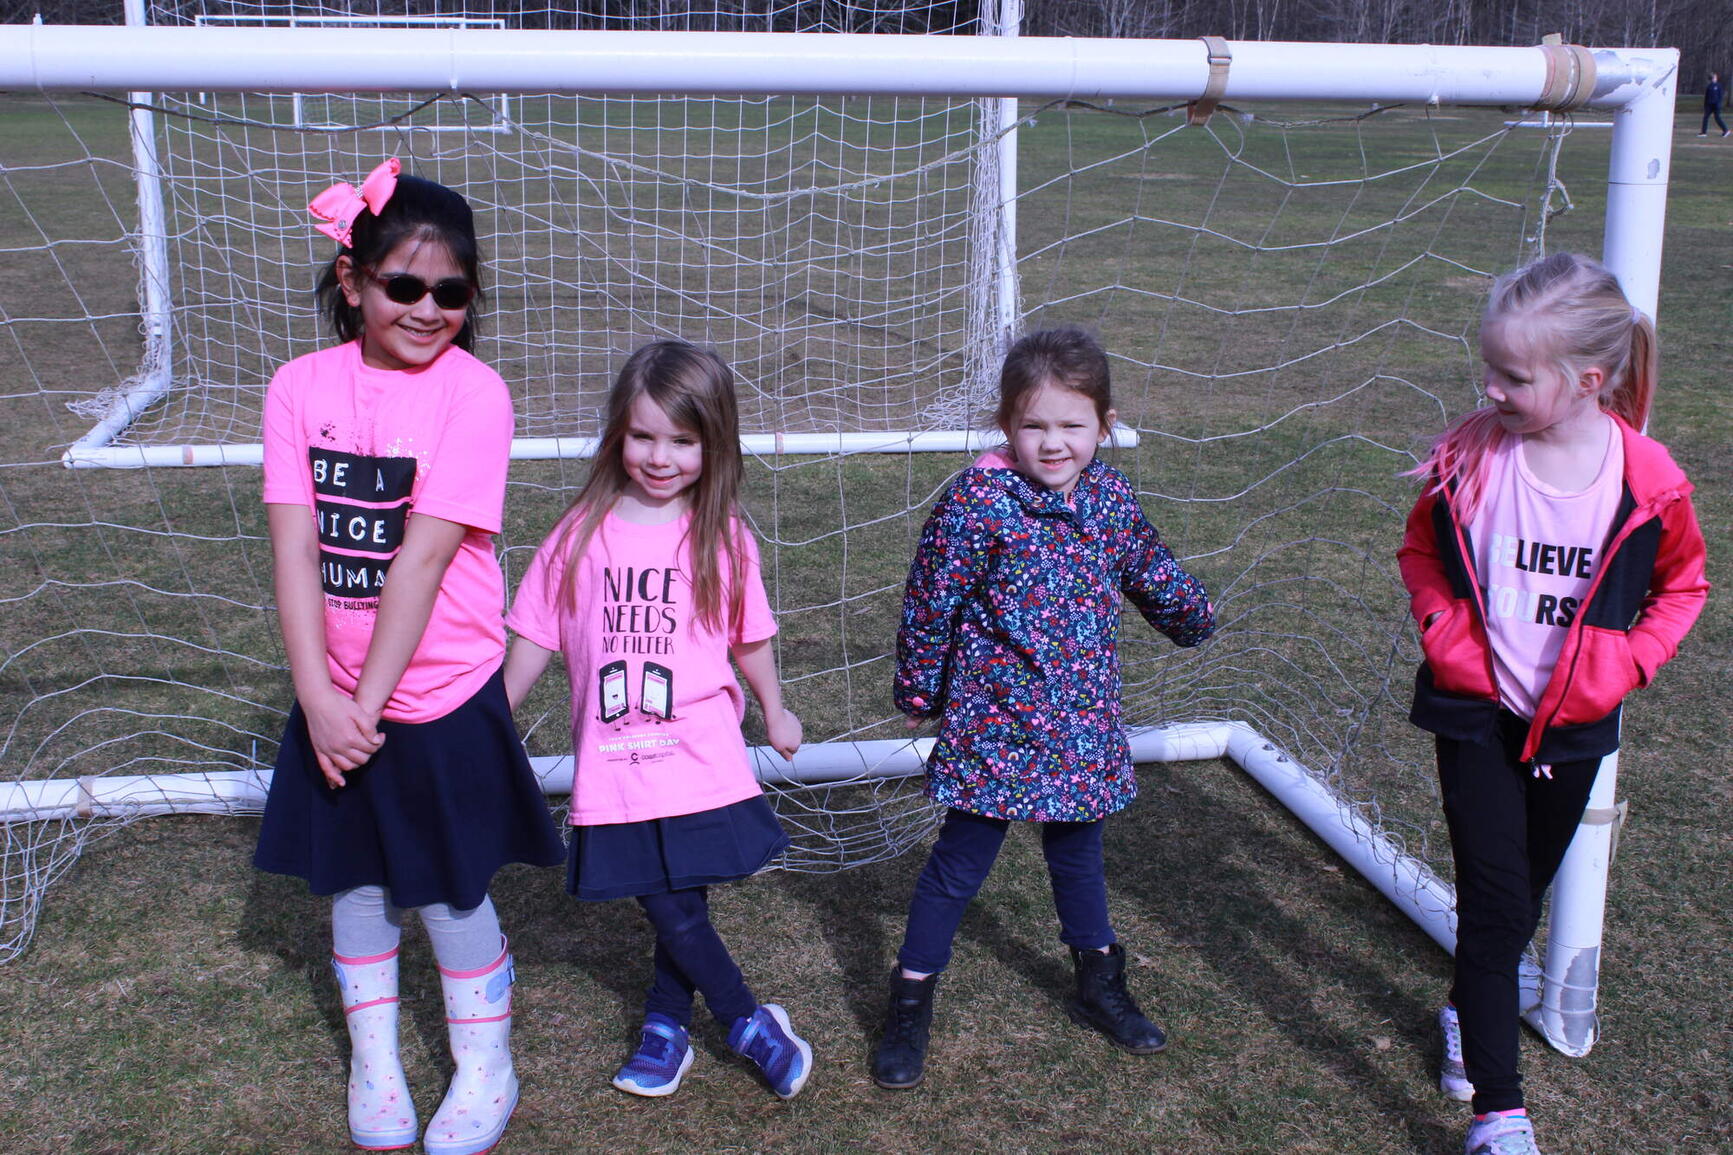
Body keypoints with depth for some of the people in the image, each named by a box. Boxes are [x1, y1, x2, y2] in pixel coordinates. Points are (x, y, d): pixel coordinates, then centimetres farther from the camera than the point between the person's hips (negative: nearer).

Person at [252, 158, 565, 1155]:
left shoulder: (474, 393, -14)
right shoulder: (303, 384, -3)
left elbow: (423, 558, -18)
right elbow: (294, 544, -9)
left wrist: (371, 702, -18)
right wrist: (320, 697, -16)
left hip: (441, 694, -3)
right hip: (334, 697, 4)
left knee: (451, 892, 9)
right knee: (357, 883, 17)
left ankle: (487, 1069, 32)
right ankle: (374, 1063, 39)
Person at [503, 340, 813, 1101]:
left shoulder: (722, 537, -2)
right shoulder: (582, 532, -3)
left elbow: (750, 638, 11)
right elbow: (536, 638, 4)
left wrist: (775, 712, 23)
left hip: (702, 762, 0)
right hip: (613, 770, 0)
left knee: (681, 896, 6)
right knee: (669, 907, 1)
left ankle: (666, 1022, 33)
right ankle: (748, 1023, 24)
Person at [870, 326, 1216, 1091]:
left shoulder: (1110, 497, 0)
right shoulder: (978, 499, -17)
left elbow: (1154, 576, 20)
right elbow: (930, 602, -9)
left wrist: (1193, 621, 33)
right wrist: (917, 690, -2)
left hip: (1083, 725, 5)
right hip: (995, 723, -5)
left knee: (1077, 852, 22)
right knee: (961, 861, 4)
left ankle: (1098, 985, 41)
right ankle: (910, 1007, 18)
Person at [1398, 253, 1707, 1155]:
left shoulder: (1648, 481, -14)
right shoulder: (1469, 458, -14)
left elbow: (1683, 582, 4)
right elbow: (1420, 550, 5)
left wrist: (1627, 662, -7)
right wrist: (1444, 631, -8)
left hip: (1574, 721, 2)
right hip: (1476, 710, -1)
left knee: (1528, 887, 19)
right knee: (1494, 895, -4)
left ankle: (1466, 1007, 47)